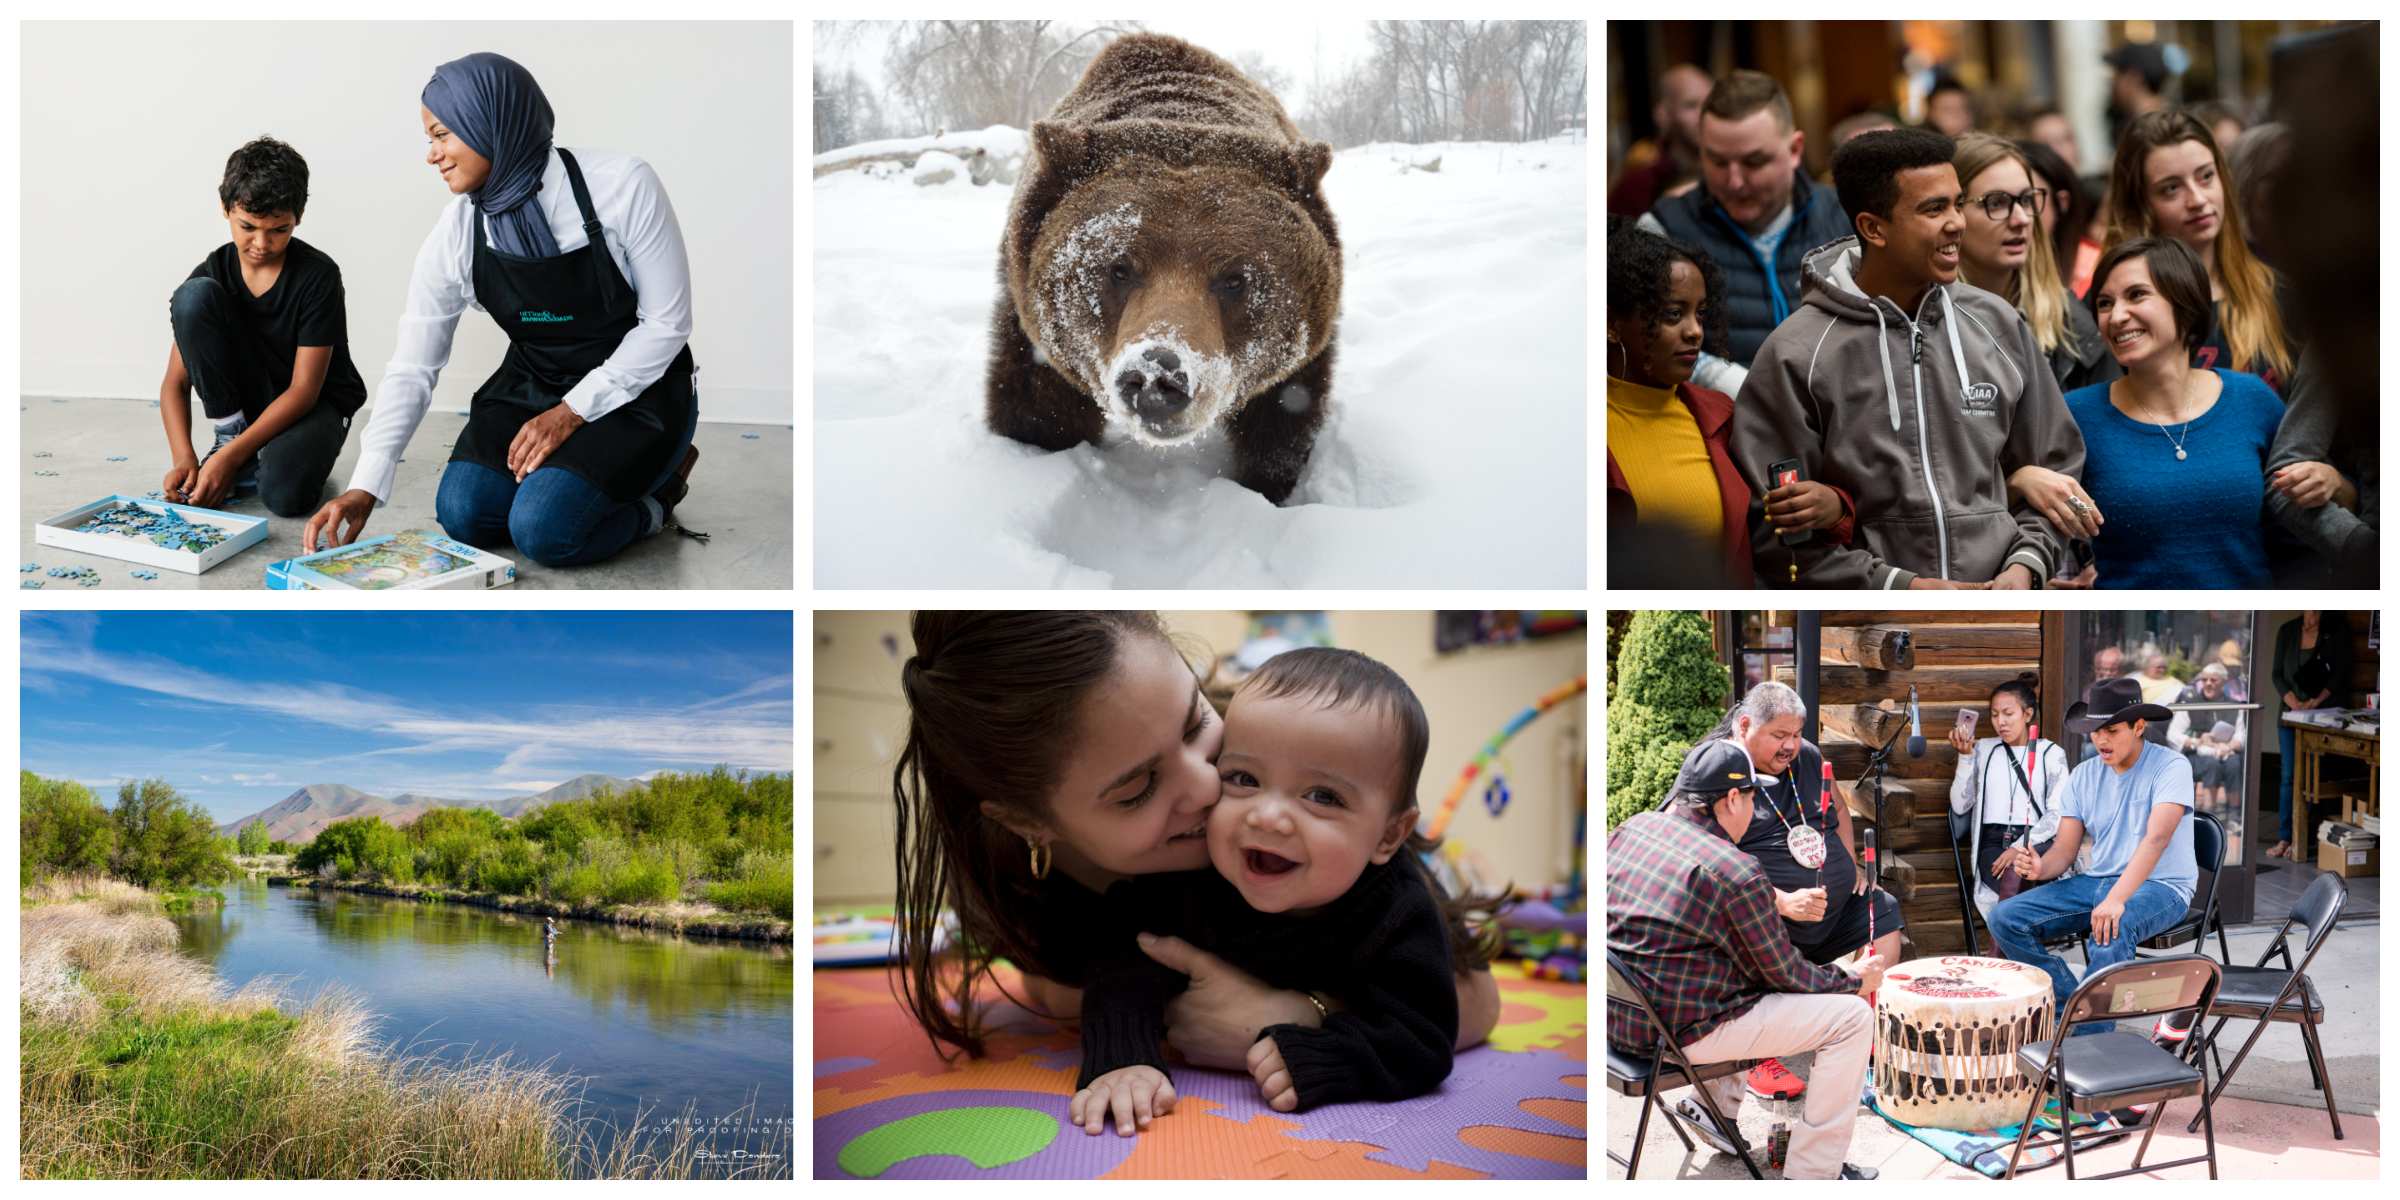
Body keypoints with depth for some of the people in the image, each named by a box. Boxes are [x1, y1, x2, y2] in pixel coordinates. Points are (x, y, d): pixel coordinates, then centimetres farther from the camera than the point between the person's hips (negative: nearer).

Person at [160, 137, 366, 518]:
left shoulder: (318, 275, -18)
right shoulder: (213, 273, -8)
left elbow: (304, 390, -20)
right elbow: (175, 383, -8)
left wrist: (231, 456, -28)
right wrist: (184, 459, -26)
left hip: (314, 404, -4)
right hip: (243, 399, 4)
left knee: (284, 493, -38)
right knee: (194, 297, -20)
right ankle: (232, 434, -11)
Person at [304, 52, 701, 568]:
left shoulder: (621, 186, -23)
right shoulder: (455, 236, -10)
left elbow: (666, 322, -16)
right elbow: (411, 369, -7)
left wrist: (572, 413, -20)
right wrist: (365, 488, -18)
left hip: (635, 390, -5)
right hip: (531, 386, 5)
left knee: (543, 529, -25)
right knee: (462, 515, -16)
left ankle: (654, 494, 4)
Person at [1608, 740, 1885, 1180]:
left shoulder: (1631, 829, 2)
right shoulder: (1736, 872, -19)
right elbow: (1784, 974, -8)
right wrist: (1853, 980, 9)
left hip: (1618, 1014, 9)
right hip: (1679, 1033, -9)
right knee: (1853, 1016, -3)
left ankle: (1718, 1106, 33)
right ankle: (1811, 1175, 2)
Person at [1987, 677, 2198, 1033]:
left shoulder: (2170, 766, -12)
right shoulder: (2083, 776, 6)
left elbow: (2156, 838, -26)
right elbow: (2065, 850, 4)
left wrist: (2116, 899, -39)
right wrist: (2041, 867, -22)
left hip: (2159, 885, -6)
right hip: (2096, 880, 6)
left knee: (2109, 932, -39)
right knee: (2005, 918, -12)